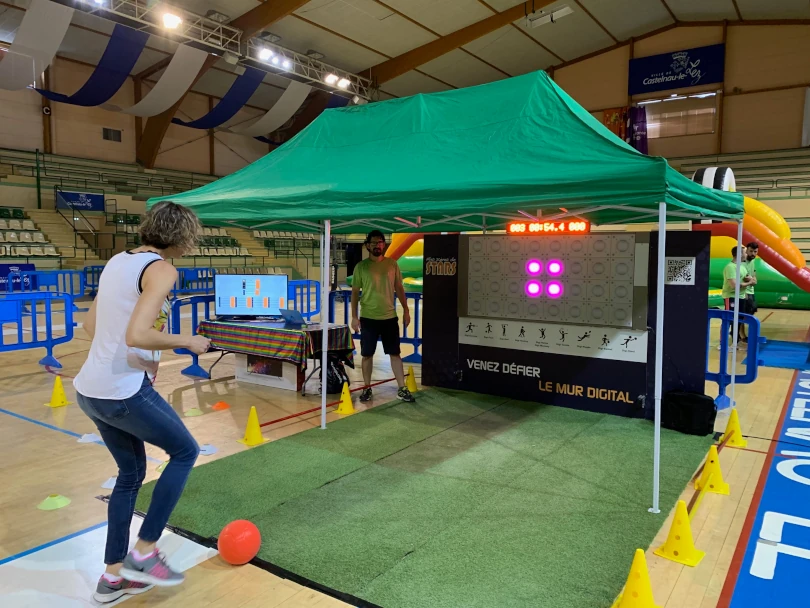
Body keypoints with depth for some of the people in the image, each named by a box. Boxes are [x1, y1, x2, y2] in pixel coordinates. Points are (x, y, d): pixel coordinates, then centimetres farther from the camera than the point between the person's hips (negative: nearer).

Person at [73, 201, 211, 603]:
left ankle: (113, 576, 30)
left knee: (131, 473, 21)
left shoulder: (118, 261, 13)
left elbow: (90, 325, 18)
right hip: (124, 392, -9)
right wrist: (186, 341, -12)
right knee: (185, 451, 12)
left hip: (91, 389, 9)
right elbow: (136, 335, -27)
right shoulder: (160, 269, -15)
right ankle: (143, 553, 14)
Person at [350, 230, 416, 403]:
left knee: (395, 353, 5)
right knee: (367, 354, 6)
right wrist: (354, 316, -6)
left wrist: (406, 310, 7)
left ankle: (402, 389, 11)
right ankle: (367, 388, 19)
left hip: (390, 317, 2)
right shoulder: (361, 266, -3)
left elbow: (399, 288, 10)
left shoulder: (392, 264, 3)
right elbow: (355, 292, 0)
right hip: (368, 318, -1)